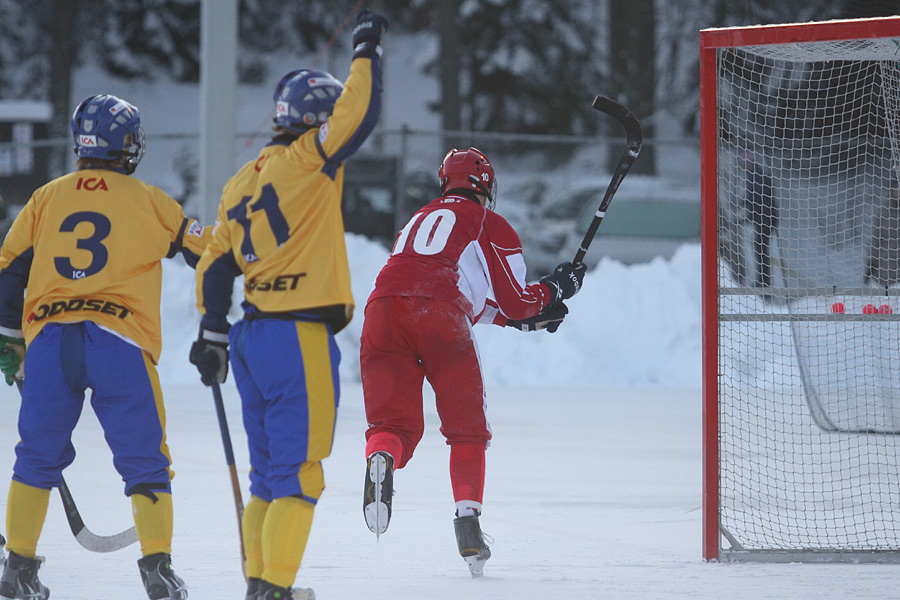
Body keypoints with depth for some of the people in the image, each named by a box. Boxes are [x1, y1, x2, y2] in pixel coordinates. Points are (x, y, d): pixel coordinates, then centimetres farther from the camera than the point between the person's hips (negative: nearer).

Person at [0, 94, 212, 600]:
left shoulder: (47, 198, 15)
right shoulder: (147, 201, 8)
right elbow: (210, 250, 14)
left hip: (48, 337, 3)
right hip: (119, 341, -3)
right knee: (144, 458, 2)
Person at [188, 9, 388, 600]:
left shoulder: (241, 184, 15)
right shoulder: (306, 160, -8)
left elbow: (215, 264, 16)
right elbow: (360, 112, -14)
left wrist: (213, 334, 20)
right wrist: (367, 51, 1)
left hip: (252, 337, 8)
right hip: (298, 335, -8)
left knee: (270, 469, 17)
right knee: (298, 473, -6)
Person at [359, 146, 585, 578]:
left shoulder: (421, 219, 35)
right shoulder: (491, 225, 18)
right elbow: (514, 303, 16)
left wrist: (532, 315, 42)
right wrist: (554, 290, 35)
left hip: (384, 307, 4)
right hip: (440, 319, -4)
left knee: (394, 420, 6)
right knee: (467, 429, 11)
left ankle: (381, 459, -29)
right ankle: (467, 518, -3)